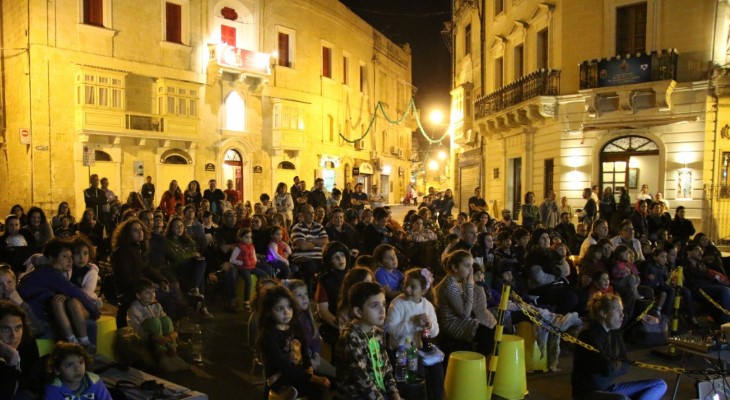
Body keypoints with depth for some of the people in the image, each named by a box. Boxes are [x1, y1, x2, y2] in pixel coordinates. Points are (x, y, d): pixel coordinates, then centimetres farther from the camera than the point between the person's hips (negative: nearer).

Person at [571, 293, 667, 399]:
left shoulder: (615, 332, 7)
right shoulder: (589, 335, -18)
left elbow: (625, 366, 6)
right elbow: (608, 369, -21)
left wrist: (613, 364, -12)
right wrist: (618, 363, -2)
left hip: (609, 388, 10)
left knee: (660, 385, 5)